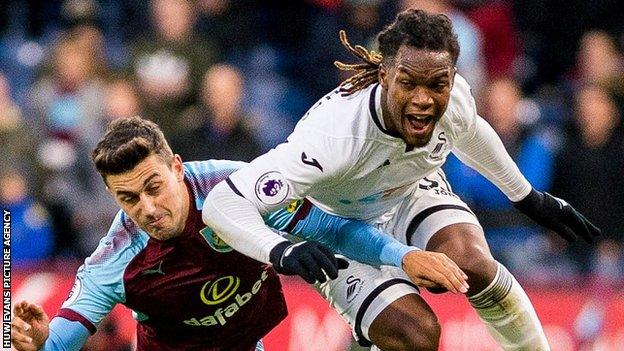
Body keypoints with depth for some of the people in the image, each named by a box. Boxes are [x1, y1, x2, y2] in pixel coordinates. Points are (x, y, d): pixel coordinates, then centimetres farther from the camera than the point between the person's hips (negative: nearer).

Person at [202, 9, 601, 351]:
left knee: (473, 265, -27)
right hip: (339, 228, -4)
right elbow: (222, 202, -45)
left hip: (413, 194, 4)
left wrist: (529, 198, 17)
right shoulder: (334, 134, -41)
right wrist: (283, 251, -62)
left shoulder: (454, 96, -23)